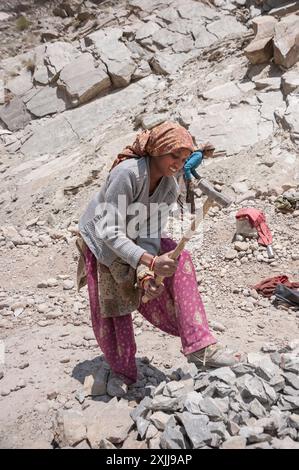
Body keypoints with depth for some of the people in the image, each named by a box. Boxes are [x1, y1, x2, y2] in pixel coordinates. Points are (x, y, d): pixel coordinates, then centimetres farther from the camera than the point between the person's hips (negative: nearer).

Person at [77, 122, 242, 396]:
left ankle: (199, 346, -21)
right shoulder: (127, 173, -34)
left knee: (177, 258, -20)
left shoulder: (170, 188, -15)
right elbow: (110, 232, -37)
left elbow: (151, 235, -17)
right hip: (100, 242, -4)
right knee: (111, 309, -1)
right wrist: (149, 262, -48)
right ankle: (121, 371, 25)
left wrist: (147, 273, -34)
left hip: (135, 241, 4)